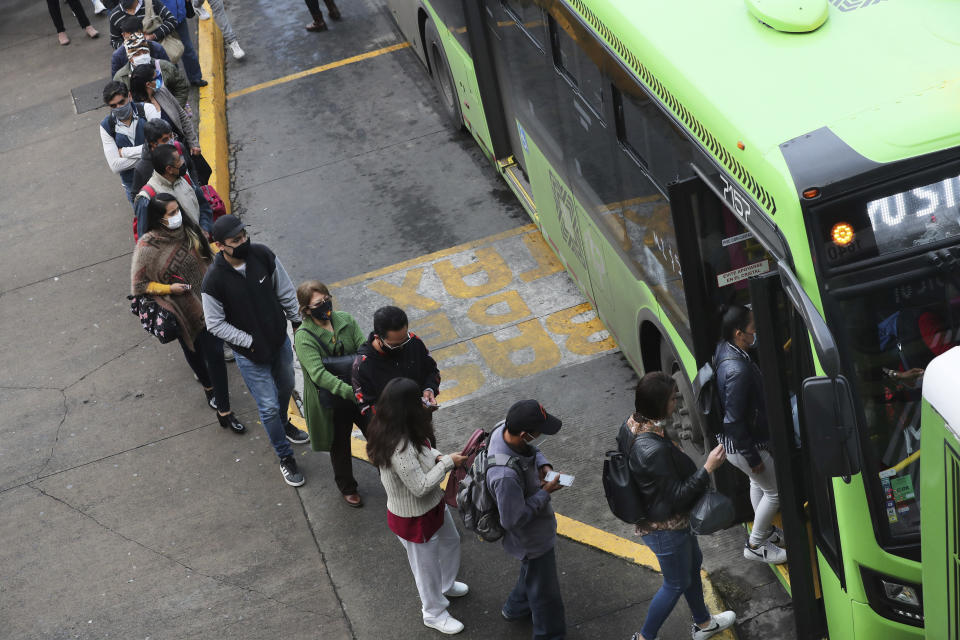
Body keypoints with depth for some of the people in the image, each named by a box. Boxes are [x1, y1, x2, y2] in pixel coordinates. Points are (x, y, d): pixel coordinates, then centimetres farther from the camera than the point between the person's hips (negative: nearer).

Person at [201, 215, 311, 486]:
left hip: (279, 340, 5)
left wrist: (297, 322, 4)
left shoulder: (262, 255, -15)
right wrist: (250, 342, -18)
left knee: (286, 387, 27)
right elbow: (215, 324, -17)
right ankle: (285, 457, 25)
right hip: (249, 355, -5)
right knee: (268, 406, 4)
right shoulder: (214, 280, -26)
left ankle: (282, 424, 58)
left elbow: (285, 292, -1)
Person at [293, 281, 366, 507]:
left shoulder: (345, 320, -6)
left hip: (359, 392, 4)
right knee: (339, 446, 19)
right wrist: (350, 391, -42)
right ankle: (347, 487, 44)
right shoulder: (304, 337, -22)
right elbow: (319, 374, -32)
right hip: (332, 401, -4)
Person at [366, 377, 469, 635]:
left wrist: (437, 456, -12)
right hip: (414, 519, -9)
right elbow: (420, 487, -33)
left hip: (433, 505, 9)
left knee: (451, 541, 32)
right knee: (427, 565, 17)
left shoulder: (403, 432, -12)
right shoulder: (399, 448, -40)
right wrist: (447, 463, -24)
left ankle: (446, 585, 60)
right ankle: (434, 613, 43)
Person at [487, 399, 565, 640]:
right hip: (531, 539, -9)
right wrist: (544, 492, -26)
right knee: (545, 592, 18)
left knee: (533, 571, 36)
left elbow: (533, 450, 5)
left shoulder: (504, 428, -21)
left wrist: (543, 464, -14)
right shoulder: (506, 476, -46)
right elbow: (513, 520, -32)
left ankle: (515, 608, 61)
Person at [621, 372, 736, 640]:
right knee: (676, 584, 14)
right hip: (666, 529, -10)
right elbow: (678, 495, -30)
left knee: (693, 564, 29)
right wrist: (708, 468, -28)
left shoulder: (631, 425, -10)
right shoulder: (653, 450, -38)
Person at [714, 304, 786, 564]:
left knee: (758, 483, 29)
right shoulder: (737, 370, -36)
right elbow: (734, 421, -30)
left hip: (735, 440, 10)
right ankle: (756, 545, 25)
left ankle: (765, 530, 50)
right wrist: (753, 458, -21)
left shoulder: (724, 349, -8)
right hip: (742, 445, -10)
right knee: (775, 492, 9)